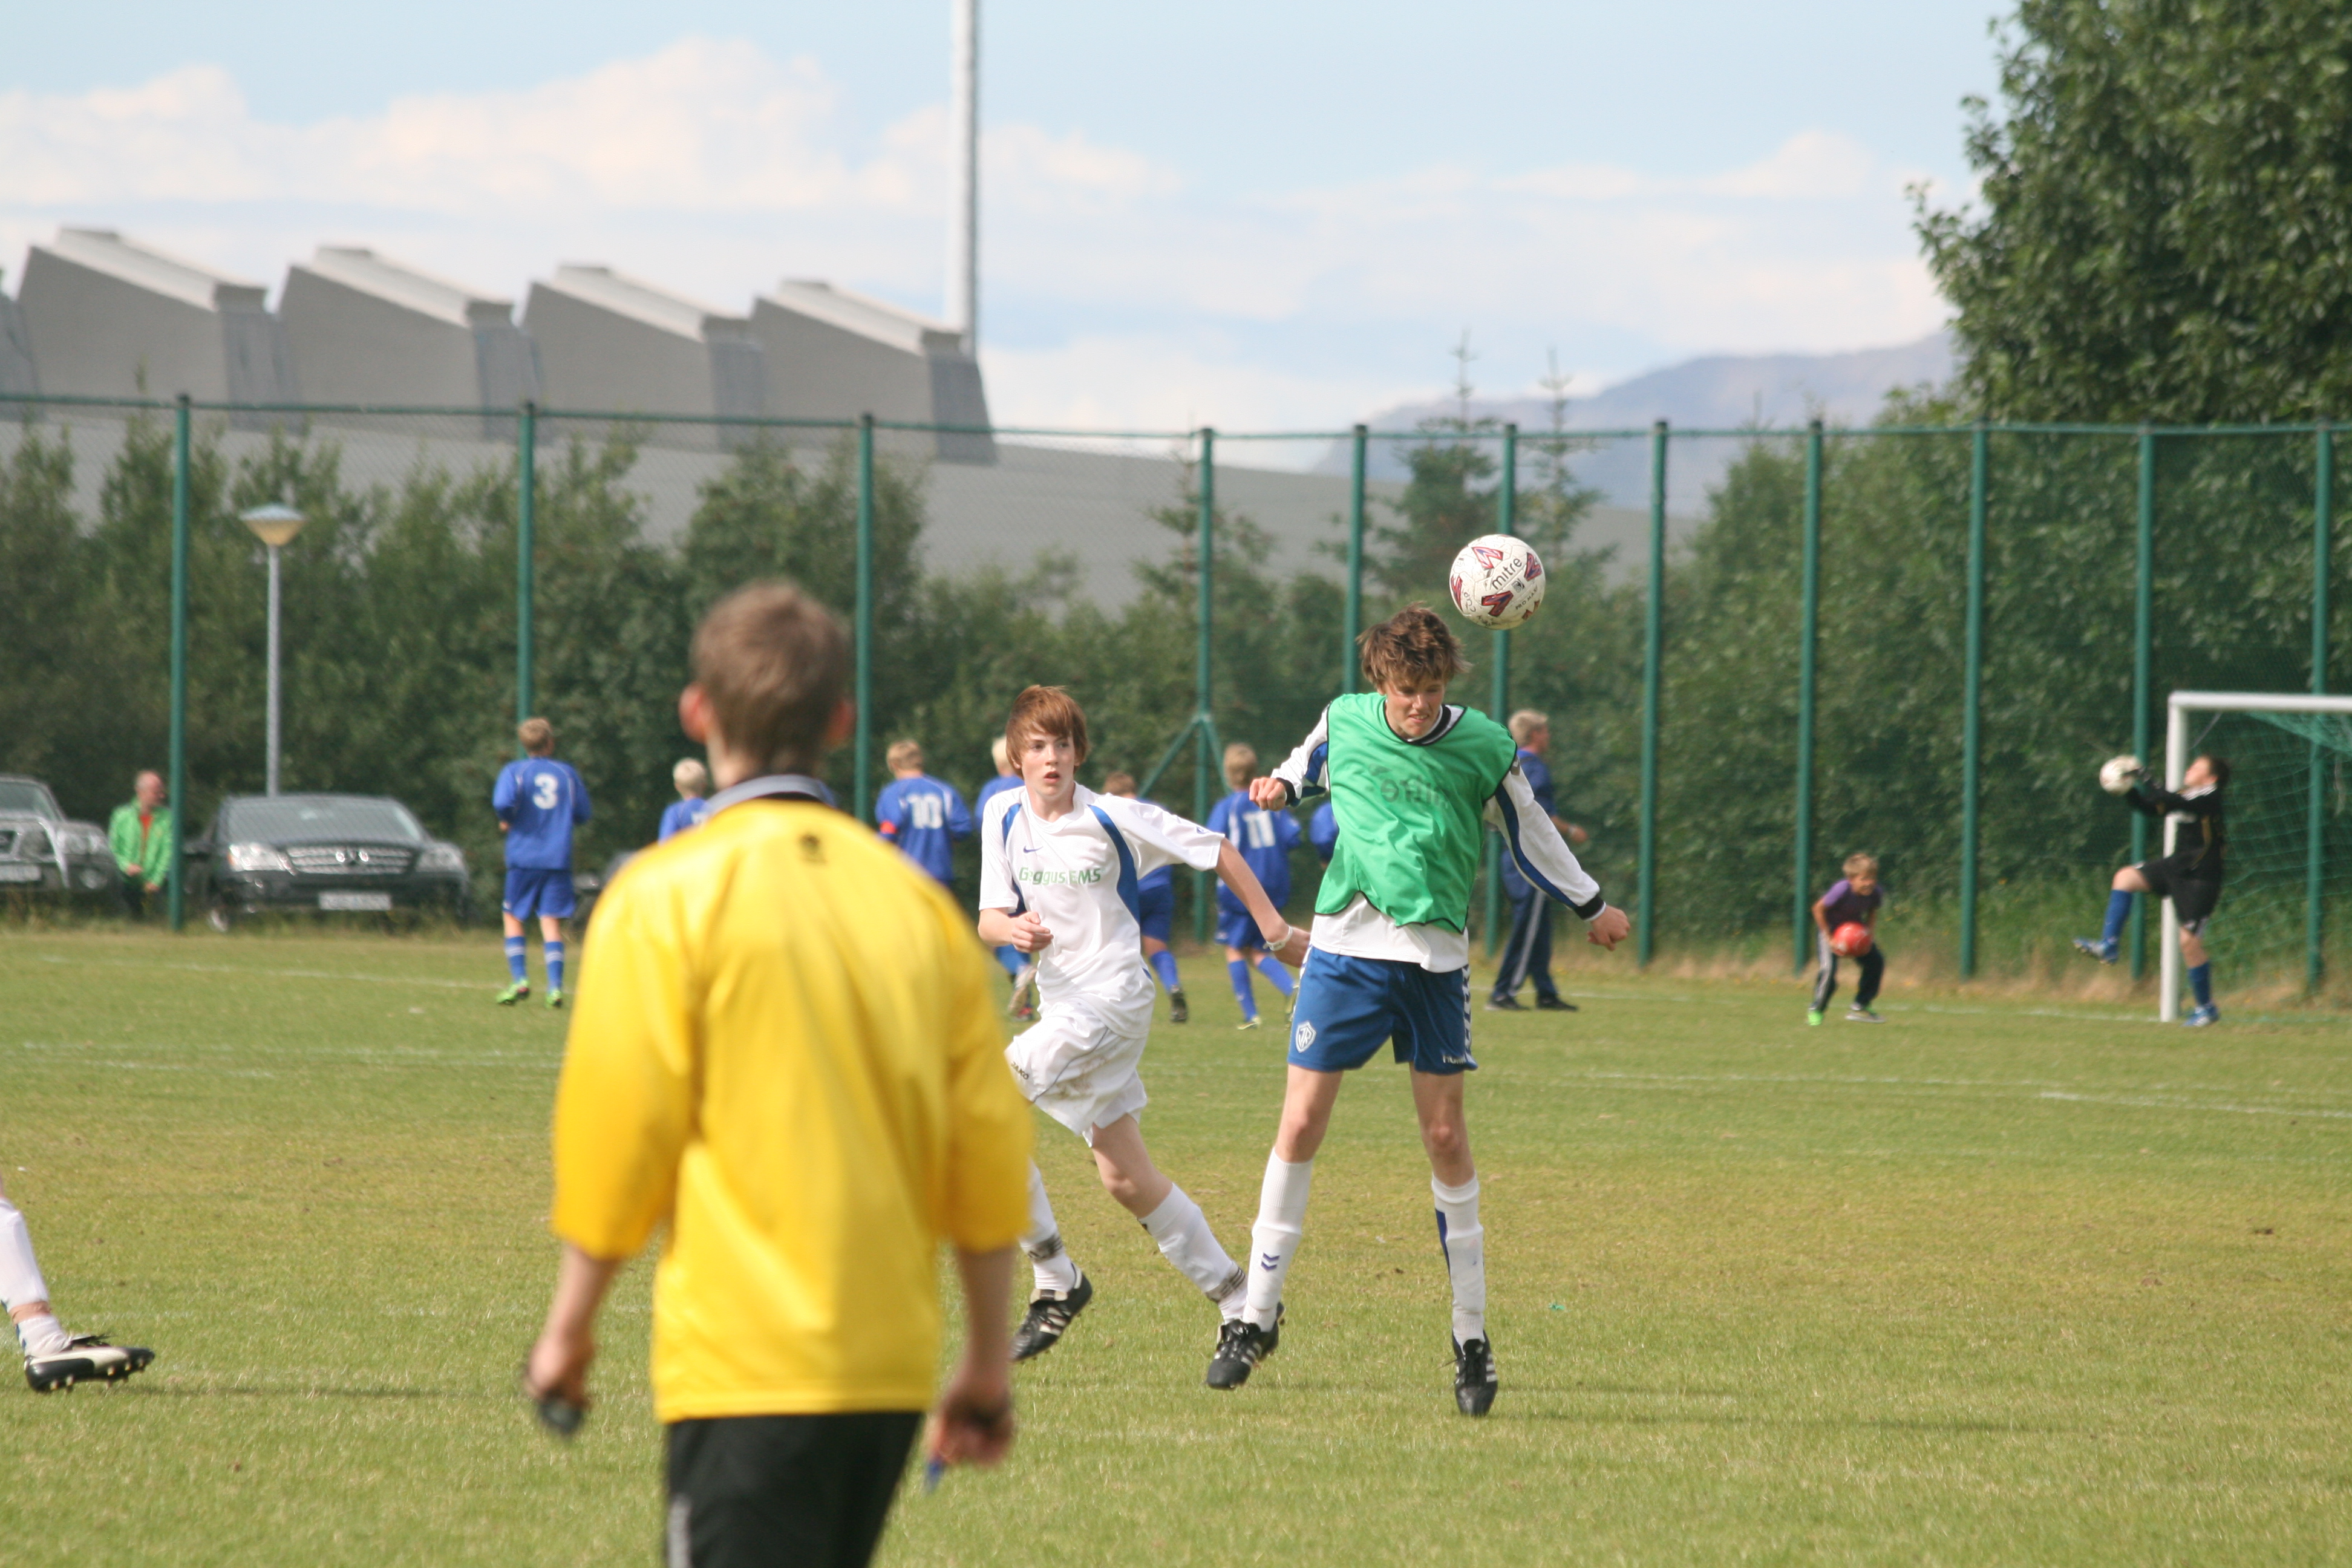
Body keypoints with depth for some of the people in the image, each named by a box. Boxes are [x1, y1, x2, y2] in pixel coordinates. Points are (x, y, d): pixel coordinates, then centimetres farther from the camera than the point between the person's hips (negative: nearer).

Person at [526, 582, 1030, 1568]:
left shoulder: (667, 895, -7)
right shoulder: (914, 899, 9)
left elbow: (618, 1130, -9)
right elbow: (988, 1145, 9)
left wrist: (569, 1327, 4)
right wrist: (986, 1360, 16)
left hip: (744, 1366, -6)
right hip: (889, 1367, 6)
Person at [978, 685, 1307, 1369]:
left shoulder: (1116, 820, -11)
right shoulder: (1004, 816, 4)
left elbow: (1215, 852, -1)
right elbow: (988, 919, 2)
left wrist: (1276, 931, 1)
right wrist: (1012, 928, -22)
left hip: (1113, 999, -6)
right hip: (1062, 1002, 6)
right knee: (1126, 1180, 7)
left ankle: (1055, 1278, -13)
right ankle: (1236, 1303, 17)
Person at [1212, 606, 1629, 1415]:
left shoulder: (1483, 747, -2)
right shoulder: (1344, 721, 1)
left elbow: (1529, 833, 14)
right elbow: (1308, 766, 24)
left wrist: (1591, 907, 24)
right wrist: (1281, 786, 1)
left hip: (1434, 956, -1)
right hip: (1344, 947, 1)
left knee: (1445, 1137, 0)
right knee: (1301, 1123, -4)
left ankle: (1472, 1336, 9)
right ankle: (1258, 1316, 8)